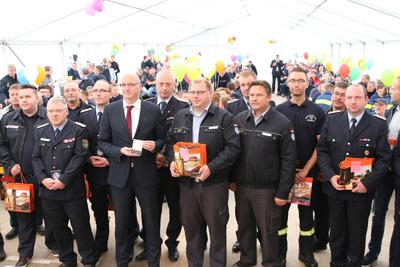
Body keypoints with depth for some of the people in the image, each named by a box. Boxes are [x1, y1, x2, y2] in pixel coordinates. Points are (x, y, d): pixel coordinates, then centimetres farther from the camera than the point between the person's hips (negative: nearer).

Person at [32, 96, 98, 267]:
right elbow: (36, 157, 7)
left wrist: (63, 180, -16)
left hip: (72, 190, -4)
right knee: (58, 228, 15)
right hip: (48, 189, 5)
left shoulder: (79, 130, -5)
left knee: (81, 227, 4)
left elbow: (80, 156, -12)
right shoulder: (40, 131, 11)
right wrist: (43, 179, -8)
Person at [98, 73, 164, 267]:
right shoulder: (110, 110, 0)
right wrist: (120, 151, -16)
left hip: (146, 174, -1)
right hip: (120, 174, 1)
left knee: (152, 222, 11)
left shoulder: (153, 109, -1)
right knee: (122, 222, 16)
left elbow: (161, 139, 5)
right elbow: (102, 142, 2)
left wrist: (155, 145, -17)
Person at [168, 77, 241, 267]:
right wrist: (172, 161, -1)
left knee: (216, 226, 7)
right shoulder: (180, 116, 10)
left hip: (214, 182, -4)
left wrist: (212, 167, -21)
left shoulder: (224, 117, -6)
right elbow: (171, 141, 18)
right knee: (191, 226, 15)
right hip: (186, 181, 4)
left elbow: (233, 147, -11)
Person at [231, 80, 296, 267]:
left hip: (267, 188, -4)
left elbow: (288, 161, -10)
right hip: (241, 186, 4)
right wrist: (231, 178, 5)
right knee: (244, 226, 18)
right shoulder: (239, 119, 3)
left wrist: (283, 192, -11)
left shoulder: (283, 123, -10)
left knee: (268, 230, 9)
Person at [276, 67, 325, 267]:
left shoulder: (317, 112, 1)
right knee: (280, 213, 7)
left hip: (308, 172, 0)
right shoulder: (279, 110, 0)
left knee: (307, 213, 11)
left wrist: (305, 170, -9)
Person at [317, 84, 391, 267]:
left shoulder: (379, 125, -5)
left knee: (357, 234, 13)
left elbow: (384, 158, -7)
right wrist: (330, 176, -12)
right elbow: (322, 150, 0)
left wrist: (367, 183, -17)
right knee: (336, 231, 16)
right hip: (335, 188, 2)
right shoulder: (332, 120, 0)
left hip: (362, 190, -1)